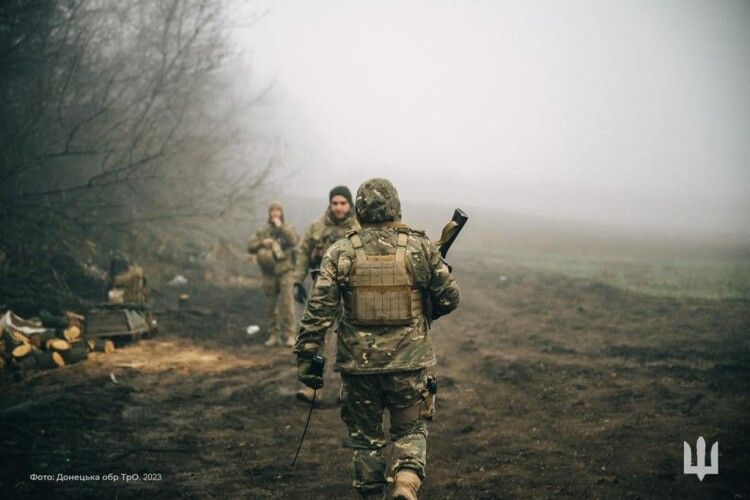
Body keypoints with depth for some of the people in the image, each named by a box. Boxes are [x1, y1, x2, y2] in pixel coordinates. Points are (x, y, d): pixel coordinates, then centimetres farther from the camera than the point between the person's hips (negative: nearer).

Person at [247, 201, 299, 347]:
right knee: (271, 306, 6)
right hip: (269, 273, 3)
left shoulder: (287, 229, 3)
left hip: (285, 271, -3)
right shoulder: (262, 231, 7)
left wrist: (280, 226, -18)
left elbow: (293, 241, -17)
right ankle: (274, 336, 13)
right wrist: (262, 243, -16)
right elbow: (250, 246, 1)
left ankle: (290, 336, -8)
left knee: (287, 304, -9)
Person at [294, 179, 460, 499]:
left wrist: (306, 357, -2)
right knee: (410, 430, 15)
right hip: (408, 362, 0)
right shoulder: (420, 248, -4)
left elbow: (318, 310, -8)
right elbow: (449, 298, 2)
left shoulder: (341, 253, -5)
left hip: (358, 362, 0)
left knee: (365, 436, 16)